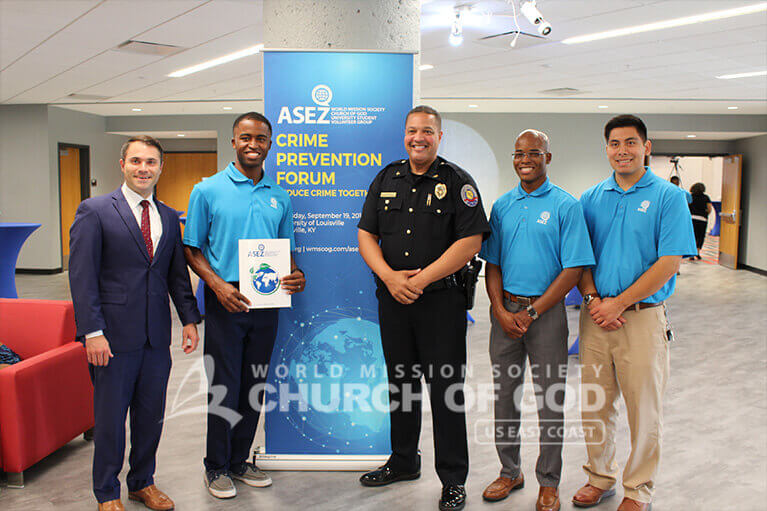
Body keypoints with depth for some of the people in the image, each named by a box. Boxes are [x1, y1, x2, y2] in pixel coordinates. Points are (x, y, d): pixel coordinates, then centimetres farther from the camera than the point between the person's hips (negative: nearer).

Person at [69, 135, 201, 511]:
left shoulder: (169, 217, 11)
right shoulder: (94, 211, -4)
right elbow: (82, 276, -9)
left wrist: (189, 319, 6)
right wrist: (93, 331, -15)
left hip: (157, 338, 5)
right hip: (114, 335, -4)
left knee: (151, 416, 14)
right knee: (110, 418, 8)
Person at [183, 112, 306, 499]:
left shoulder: (279, 198, 10)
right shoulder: (208, 190, -1)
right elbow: (192, 249, -1)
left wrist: (295, 276, -6)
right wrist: (218, 284, -17)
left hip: (266, 304, 4)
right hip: (226, 302, -4)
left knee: (254, 387, 12)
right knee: (224, 388, 3)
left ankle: (239, 461, 29)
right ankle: (216, 467, 21)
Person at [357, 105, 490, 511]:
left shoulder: (457, 182, -2)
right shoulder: (386, 179, 10)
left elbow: (470, 241, -10)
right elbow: (365, 234, 7)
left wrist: (422, 278, -16)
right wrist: (389, 276, -9)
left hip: (441, 300, -4)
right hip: (392, 298, 4)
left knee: (445, 388, 0)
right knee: (400, 382, 15)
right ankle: (403, 462, 33)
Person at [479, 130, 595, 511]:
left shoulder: (566, 206, -4)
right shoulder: (502, 205, 9)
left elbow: (574, 269, -9)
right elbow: (492, 264, 9)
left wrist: (532, 312, -14)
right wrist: (501, 310, -6)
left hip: (546, 311, -4)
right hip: (504, 311, 4)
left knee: (550, 400, 5)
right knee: (505, 395, 11)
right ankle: (509, 472, 28)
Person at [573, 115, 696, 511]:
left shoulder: (668, 197, -3)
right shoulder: (591, 198, 9)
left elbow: (669, 263, -10)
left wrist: (618, 303, -14)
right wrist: (593, 299, -8)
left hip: (643, 317, -3)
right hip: (595, 315, 4)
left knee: (644, 410, 6)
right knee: (594, 404, 12)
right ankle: (600, 476, 31)